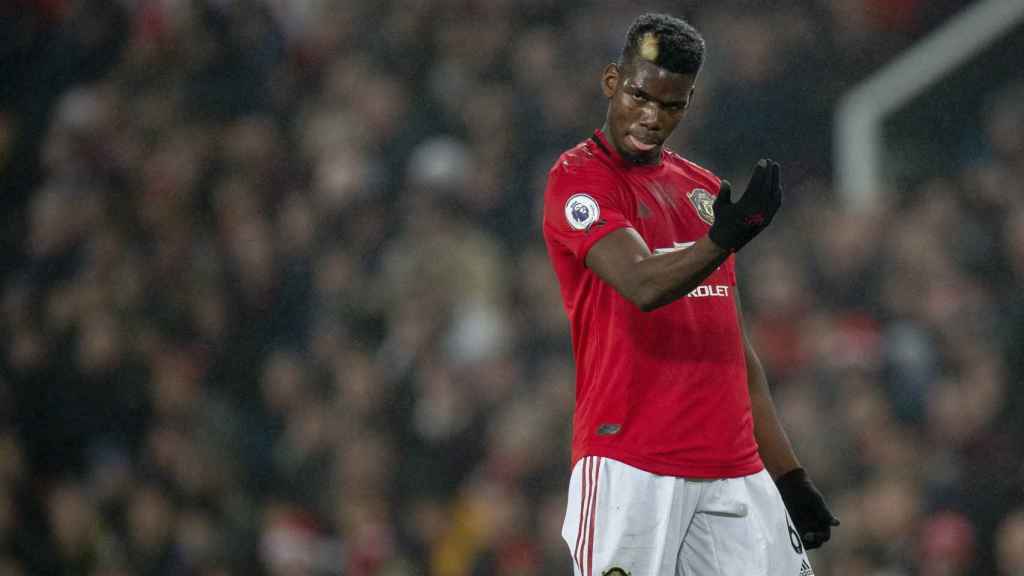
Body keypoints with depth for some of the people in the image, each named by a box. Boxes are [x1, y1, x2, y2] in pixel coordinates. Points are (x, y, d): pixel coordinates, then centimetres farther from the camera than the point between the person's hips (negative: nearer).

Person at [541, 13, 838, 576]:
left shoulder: (704, 189, 19)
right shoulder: (577, 176, -3)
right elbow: (642, 285, -20)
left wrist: (789, 476, 18)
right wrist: (724, 237, -36)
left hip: (734, 470, 6)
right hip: (629, 464, -6)